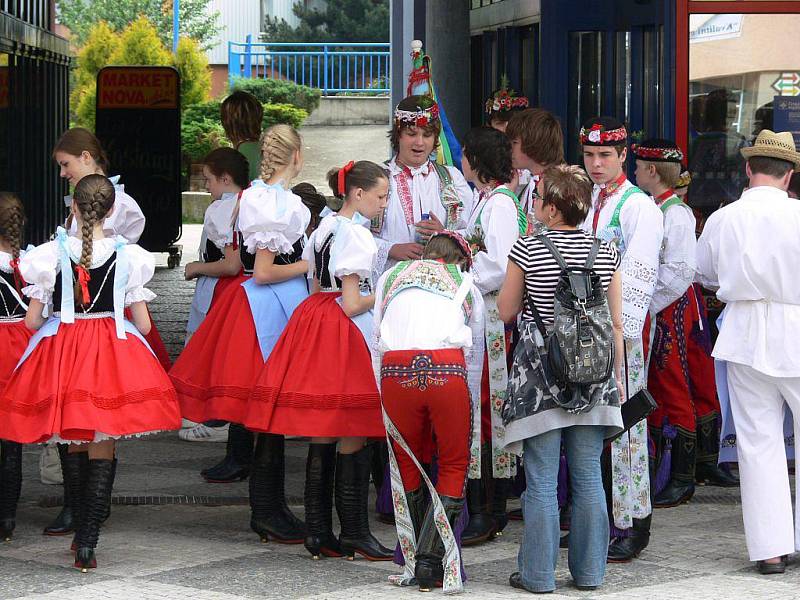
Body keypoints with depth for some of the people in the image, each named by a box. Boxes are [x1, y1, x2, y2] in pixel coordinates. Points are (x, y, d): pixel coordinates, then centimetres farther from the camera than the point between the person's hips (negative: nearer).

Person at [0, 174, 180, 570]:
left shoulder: (51, 254, -4)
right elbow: (143, 324, -1)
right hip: (114, 353, -1)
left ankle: (81, 533, 27)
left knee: (74, 447, 18)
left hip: (61, 347, 1)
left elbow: (32, 320, -1)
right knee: (102, 451, 4)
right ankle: (87, 543, -4)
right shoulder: (128, 256, -3)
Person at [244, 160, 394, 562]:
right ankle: (354, 533, -2)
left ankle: (317, 532, 12)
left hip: (315, 318, 9)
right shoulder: (355, 235, -13)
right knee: (353, 438, -4)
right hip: (345, 333, -9)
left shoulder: (324, 228, 14)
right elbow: (352, 305, -16)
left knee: (321, 438, 10)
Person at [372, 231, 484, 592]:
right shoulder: (466, 285, 28)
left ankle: (412, 560, 19)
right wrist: (471, 417, 36)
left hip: (395, 371, 1)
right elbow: (475, 358, 28)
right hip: (447, 370, -1)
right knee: (453, 467, 11)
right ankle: (430, 562, 2)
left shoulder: (391, 277, 30)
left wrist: (384, 404, 31)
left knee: (407, 465, 17)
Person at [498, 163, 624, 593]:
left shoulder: (527, 250, -8)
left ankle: (538, 574, 6)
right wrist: (618, 375, 14)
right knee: (588, 477, 10)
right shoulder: (605, 253, 1)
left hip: (540, 377, -3)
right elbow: (616, 324, 4)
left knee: (542, 481, 1)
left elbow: (506, 312, 2)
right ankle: (588, 571, 14)